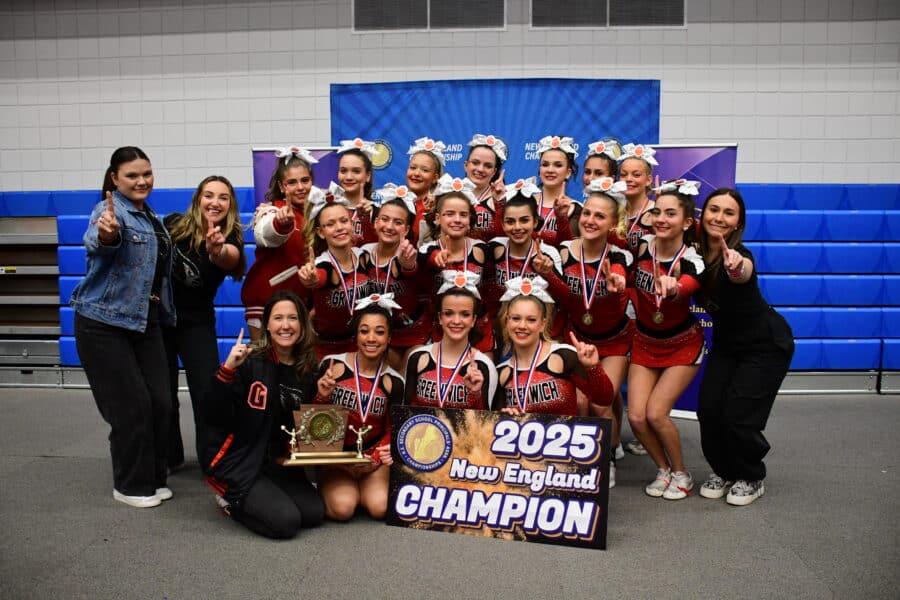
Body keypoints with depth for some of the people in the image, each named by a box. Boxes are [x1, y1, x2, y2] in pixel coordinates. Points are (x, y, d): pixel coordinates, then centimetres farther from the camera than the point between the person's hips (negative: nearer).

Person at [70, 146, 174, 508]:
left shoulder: (151, 217, 12)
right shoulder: (110, 209, -14)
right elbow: (96, 243, -38)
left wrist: (165, 312, 17)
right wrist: (106, 233, -59)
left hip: (146, 321, 7)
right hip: (104, 323, -7)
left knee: (160, 402, 5)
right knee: (131, 405, -5)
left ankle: (153, 479, 20)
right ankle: (131, 486, 12)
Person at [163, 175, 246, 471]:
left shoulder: (229, 240, -16)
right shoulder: (173, 224, -9)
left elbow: (230, 258, -42)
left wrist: (216, 250, -64)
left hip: (196, 324, -2)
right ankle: (168, 457, 29)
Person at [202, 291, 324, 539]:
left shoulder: (307, 370, 3)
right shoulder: (250, 362, -14)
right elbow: (211, 417, -20)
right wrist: (227, 369, -32)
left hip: (279, 462, 6)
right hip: (236, 461, -6)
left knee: (315, 514, -10)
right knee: (285, 522, -19)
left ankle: (253, 498, 14)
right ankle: (231, 499, 9)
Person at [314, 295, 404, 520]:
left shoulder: (393, 382, -3)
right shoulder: (332, 365, -8)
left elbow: (391, 430, 5)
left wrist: (383, 453, -16)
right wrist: (322, 397, -21)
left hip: (374, 457, 2)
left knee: (380, 507, -22)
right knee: (342, 508, -25)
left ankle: (358, 488, 12)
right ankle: (329, 488, 10)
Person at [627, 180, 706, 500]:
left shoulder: (692, 263, -24)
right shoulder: (640, 246, -14)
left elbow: (683, 289, -46)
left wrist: (671, 290, -65)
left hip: (683, 345, -3)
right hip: (645, 343, 3)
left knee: (656, 413, -14)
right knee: (637, 416, -7)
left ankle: (681, 474, 14)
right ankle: (664, 469, 21)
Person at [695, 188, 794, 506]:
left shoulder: (740, 255, -30)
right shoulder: (695, 248, -13)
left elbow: (743, 273, -54)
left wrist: (737, 268, -76)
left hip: (767, 345, -5)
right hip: (727, 343, 5)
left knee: (738, 416, -11)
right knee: (708, 409, -7)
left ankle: (751, 479, 17)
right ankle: (724, 471, 20)